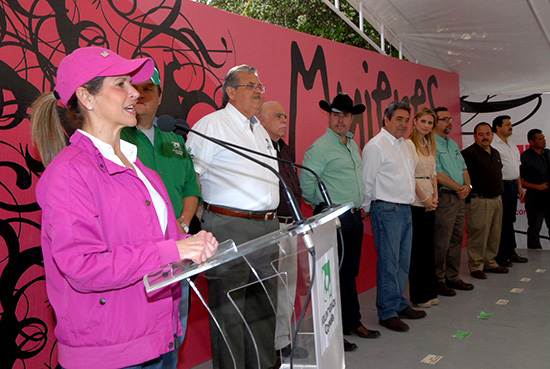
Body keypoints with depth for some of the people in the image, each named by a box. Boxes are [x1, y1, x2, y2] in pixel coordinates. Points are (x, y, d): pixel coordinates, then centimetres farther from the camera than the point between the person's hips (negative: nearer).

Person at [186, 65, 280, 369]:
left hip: (268, 228, 8)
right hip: (230, 229, -8)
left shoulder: (260, 131, 20)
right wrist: (208, 219, -11)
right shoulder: (211, 125, -5)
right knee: (229, 309, 1)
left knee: (264, 305, 15)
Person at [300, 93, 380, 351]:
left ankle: (353, 323, 29)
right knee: (335, 276, -2)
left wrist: (361, 204, 18)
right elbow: (305, 184, -15)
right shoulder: (320, 147, -11)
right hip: (334, 219, -8)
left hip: (354, 217, 8)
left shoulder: (353, 144, 16)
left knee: (350, 272, 16)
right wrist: (324, 208, -5)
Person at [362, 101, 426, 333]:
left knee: (403, 262, 14)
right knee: (388, 263, -4)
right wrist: (368, 209, -5)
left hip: (406, 209, 9)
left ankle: (400, 304, 27)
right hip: (387, 210, -9)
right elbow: (367, 182, -10)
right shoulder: (376, 146, -10)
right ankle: (387, 313, 6)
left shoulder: (403, 144, 17)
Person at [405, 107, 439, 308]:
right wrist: (425, 199, -12)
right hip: (415, 203, -8)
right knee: (417, 248, -1)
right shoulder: (409, 144, -9)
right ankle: (418, 296, 10)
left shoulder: (430, 146, 16)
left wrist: (435, 196, 3)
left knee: (428, 247, 12)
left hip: (429, 203, 8)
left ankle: (429, 292, 22)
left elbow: (433, 174, 16)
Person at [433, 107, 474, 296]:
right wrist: (459, 188, -9)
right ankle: (437, 280, 5)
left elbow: (463, 168, 19)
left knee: (456, 239, 13)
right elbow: (437, 175, -17)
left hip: (460, 198, 9)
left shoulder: (453, 144, 19)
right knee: (441, 242, -5)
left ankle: (453, 277, 22)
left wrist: (467, 186, -1)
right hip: (444, 198, -9)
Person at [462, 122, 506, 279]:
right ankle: (476, 266, 5)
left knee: (494, 234, 13)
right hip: (479, 200, -8)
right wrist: (469, 192, -18)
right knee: (478, 234, -5)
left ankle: (490, 262, 25)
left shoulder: (495, 153, 17)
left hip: (496, 199, 8)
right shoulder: (469, 153, -10)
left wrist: (500, 193, 21)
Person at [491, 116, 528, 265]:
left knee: (510, 220, 14)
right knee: (500, 222, -4)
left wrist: (520, 186, 20)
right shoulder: (492, 144, -10)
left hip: (513, 185, 9)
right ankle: (499, 256, 4)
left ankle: (510, 252, 22)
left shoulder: (513, 146, 19)